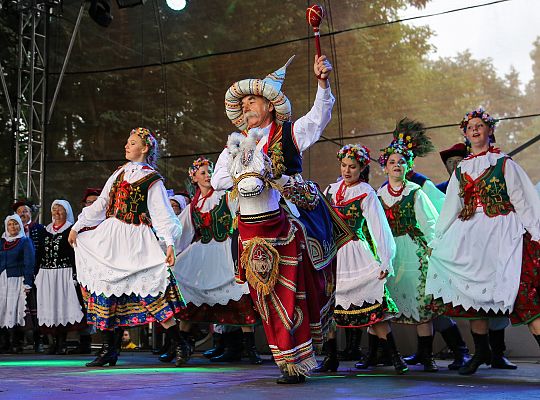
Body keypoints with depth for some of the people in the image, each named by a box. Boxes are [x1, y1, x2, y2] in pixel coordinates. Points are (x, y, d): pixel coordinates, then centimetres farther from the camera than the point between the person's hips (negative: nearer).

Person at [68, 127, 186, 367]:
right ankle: (109, 349, 12)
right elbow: (101, 204, 19)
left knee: (151, 289, -14)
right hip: (111, 238, 6)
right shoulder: (120, 172, 15)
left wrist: (169, 243, -20)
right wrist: (77, 226, 17)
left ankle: (180, 345, -6)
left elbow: (162, 214, -8)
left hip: (136, 240, -6)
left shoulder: (152, 180, -1)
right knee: (106, 288, 3)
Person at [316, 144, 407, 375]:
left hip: (354, 255, -5)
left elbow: (379, 228, -8)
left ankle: (395, 357, -3)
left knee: (372, 308, -10)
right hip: (330, 253, 5)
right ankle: (331, 358, 13)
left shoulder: (366, 194, -5)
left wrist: (385, 262, -13)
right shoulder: (332, 189, 11)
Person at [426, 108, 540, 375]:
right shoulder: (461, 170, 16)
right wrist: (435, 241, 17)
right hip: (470, 235, 5)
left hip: (502, 233, -4)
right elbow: (450, 208, 19)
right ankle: (481, 352, 14)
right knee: (473, 293, 3)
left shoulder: (503, 163, 4)